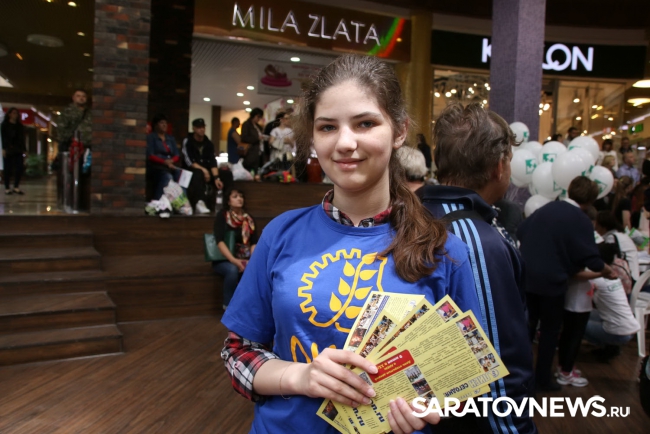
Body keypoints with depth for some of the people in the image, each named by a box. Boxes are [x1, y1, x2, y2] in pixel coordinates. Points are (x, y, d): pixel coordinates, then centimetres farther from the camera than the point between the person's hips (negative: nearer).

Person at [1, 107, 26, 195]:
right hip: (8, 150, -4)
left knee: (20, 168, -5)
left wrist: (23, 150, 8)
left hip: (18, 151, 4)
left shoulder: (20, 126, 16)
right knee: (8, 169, -2)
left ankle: (16, 187, 4)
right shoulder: (4, 125, 4)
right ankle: (7, 188, 4)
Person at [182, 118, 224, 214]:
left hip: (206, 171, 5)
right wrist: (203, 170, -25)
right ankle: (200, 203, -57)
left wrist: (216, 177, -19)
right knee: (198, 174, -40)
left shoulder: (208, 143, 8)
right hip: (191, 171, -4)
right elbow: (189, 161, -14)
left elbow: (213, 162, -4)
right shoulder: (187, 142, -5)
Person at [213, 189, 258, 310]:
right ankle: (228, 306, -17)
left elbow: (254, 243, 2)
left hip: (244, 259, 3)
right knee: (232, 269, -37)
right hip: (224, 260, -3)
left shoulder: (249, 219, 10)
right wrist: (233, 260, -27)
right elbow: (220, 241, -14)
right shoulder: (222, 216, -2)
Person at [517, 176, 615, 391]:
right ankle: (542, 378, 20)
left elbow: (520, 233, 12)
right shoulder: (582, 221, -11)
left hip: (527, 277, 5)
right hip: (552, 281, -5)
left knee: (528, 324, 19)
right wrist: (607, 271, 7)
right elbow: (591, 258, -12)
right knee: (550, 330, 10)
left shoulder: (546, 208, 6)